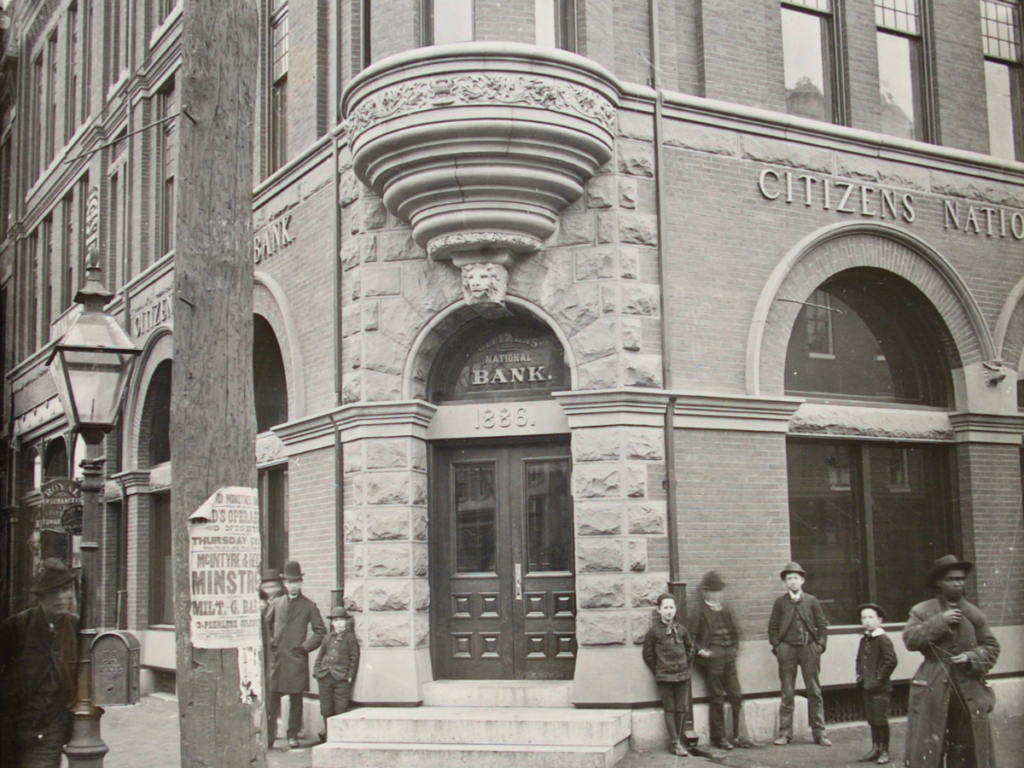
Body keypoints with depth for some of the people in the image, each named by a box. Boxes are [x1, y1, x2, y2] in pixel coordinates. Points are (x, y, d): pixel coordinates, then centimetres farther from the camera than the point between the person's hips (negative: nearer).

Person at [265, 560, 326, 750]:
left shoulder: (309, 606, 4)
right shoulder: (276, 603, 12)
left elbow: (320, 631, 6)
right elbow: (265, 624, 24)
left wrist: (306, 646, -4)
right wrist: (269, 642, 9)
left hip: (297, 660, -2)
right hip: (277, 658, 2)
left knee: (296, 699, 2)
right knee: (273, 697, -1)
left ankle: (293, 735, 10)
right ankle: (269, 736, 2)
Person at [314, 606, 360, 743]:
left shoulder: (350, 638, 1)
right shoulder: (328, 638, 14)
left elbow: (354, 658, -1)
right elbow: (320, 656, 19)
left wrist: (350, 676, -7)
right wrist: (317, 670, 6)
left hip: (342, 679, -4)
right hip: (325, 678, 4)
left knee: (341, 710, -6)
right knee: (326, 711, 7)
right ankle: (328, 736, 17)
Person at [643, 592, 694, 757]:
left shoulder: (681, 629, 5)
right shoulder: (654, 631, -5)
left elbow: (689, 648, 19)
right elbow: (648, 654, 1)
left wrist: (686, 665, 12)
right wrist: (658, 670, 1)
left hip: (682, 675, 4)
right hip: (664, 676, -4)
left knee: (680, 709, 6)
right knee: (670, 709, -2)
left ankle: (675, 742, 15)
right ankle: (676, 743, -3)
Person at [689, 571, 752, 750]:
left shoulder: (726, 611, 14)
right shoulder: (702, 612, -4)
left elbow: (734, 633, 25)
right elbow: (691, 636, -5)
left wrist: (735, 648, 12)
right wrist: (700, 650, -13)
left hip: (729, 658, 6)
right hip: (712, 658, -6)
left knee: (737, 696, 4)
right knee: (717, 699, -1)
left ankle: (735, 736, 14)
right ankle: (719, 737, 9)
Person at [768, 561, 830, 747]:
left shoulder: (811, 601, 7)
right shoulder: (780, 603, 7)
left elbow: (822, 625, 8)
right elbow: (773, 627, 8)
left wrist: (820, 645, -2)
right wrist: (777, 647, -2)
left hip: (808, 648, 0)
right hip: (787, 649, 0)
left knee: (814, 692, 2)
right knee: (787, 693, 1)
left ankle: (819, 733, 7)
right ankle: (785, 733, 5)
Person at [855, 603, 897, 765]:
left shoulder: (883, 640, -13)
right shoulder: (864, 639, 11)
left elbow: (891, 661, -20)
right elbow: (859, 659, 23)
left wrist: (879, 679, -19)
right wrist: (859, 675, 9)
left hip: (880, 688, -7)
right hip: (867, 686, 7)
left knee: (881, 719, -2)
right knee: (871, 719, 13)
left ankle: (884, 751, 8)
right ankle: (875, 749, 22)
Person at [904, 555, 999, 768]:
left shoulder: (975, 614, 11)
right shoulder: (922, 611, 5)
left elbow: (991, 648, 10)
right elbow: (910, 639, -9)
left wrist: (971, 658, -9)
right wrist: (940, 621, -15)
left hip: (970, 692, 3)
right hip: (932, 691, -2)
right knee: (924, 749, -5)